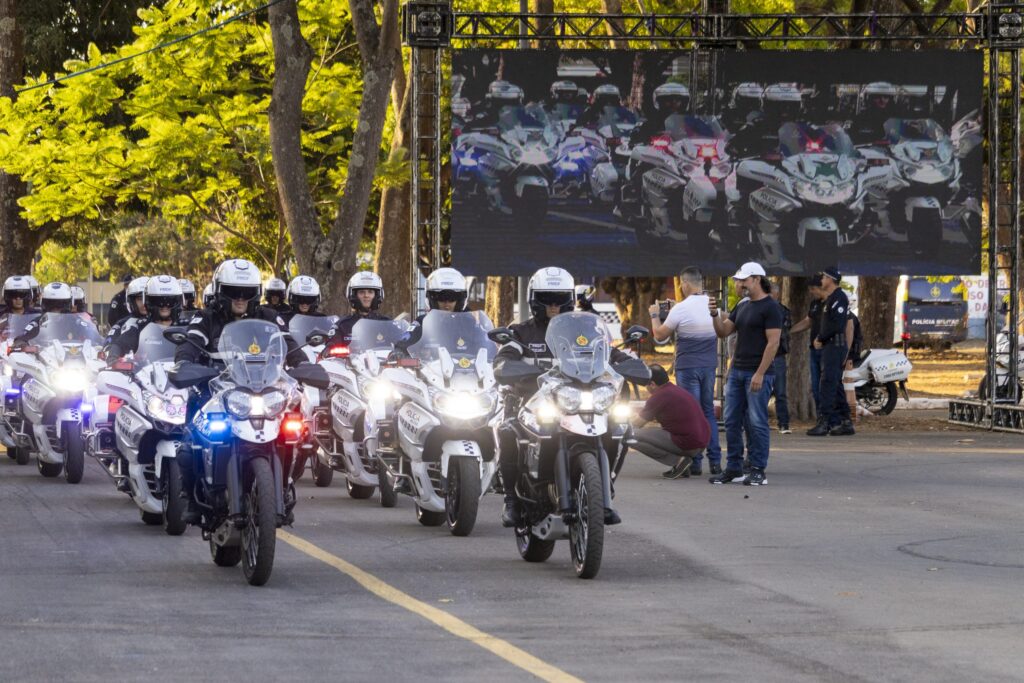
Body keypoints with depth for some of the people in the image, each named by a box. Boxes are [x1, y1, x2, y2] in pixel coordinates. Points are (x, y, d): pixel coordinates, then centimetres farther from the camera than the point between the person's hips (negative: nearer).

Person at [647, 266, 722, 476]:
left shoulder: (681, 309, -14)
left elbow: (660, 334, -3)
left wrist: (654, 315, 15)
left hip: (688, 367, -5)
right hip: (710, 365, 5)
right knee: (709, 412, 14)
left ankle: (694, 462, -1)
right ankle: (715, 461, 11)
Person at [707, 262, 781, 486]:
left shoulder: (770, 308, -8)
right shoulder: (743, 308, 17)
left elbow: (773, 343, -14)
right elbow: (723, 332, 18)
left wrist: (760, 374, -19)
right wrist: (715, 315, -2)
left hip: (758, 374, -8)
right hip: (737, 371, 8)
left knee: (756, 423, -6)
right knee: (732, 422, 7)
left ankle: (758, 471, -2)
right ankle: (734, 469, 13)